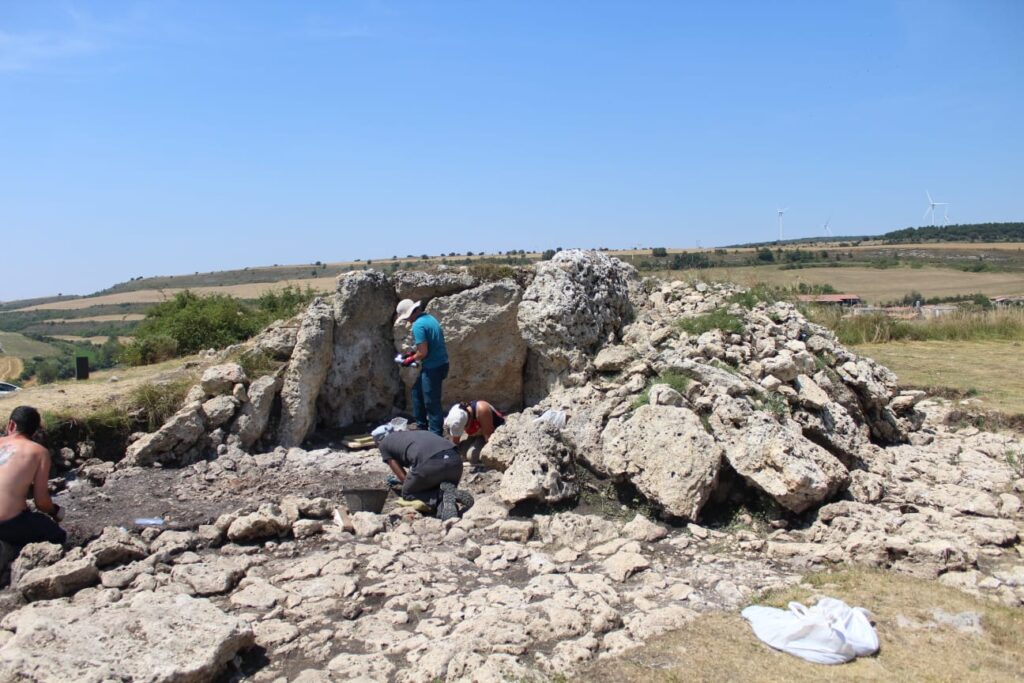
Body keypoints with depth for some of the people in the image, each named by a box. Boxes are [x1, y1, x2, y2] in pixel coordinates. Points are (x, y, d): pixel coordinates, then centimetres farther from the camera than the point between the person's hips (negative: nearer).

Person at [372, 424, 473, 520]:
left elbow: (403, 477, 17)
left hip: (429, 463, -5)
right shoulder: (414, 432, 39)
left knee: (407, 494, 22)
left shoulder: (383, 444, 23)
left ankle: (442, 495, -4)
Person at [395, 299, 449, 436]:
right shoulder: (429, 317, 11)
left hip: (433, 367, -10)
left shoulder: (418, 325, -18)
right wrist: (413, 354, 17)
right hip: (439, 363, 10)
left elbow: (423, 352, -21)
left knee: (432, 403, 0)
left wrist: (410, 360, -3)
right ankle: (422, 427, 30)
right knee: (417, 392, 22)